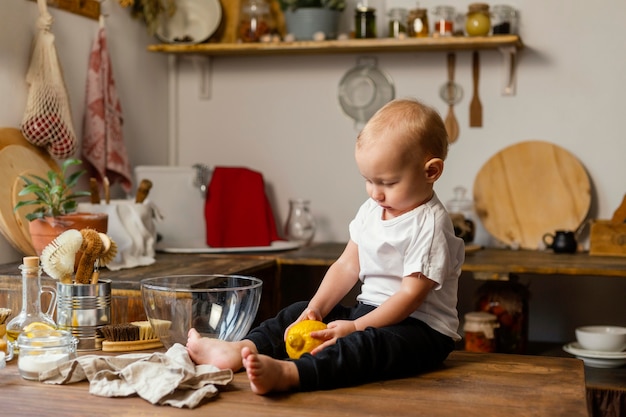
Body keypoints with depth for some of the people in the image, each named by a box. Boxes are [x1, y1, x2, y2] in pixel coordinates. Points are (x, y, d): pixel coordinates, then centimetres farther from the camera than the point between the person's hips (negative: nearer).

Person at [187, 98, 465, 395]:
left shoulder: (430, 225, -17)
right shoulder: (371, 210, 8)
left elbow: (411, 294, -21)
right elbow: (347, 266, 8)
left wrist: (355, 327, -24)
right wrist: (316, 309, -6)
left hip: (421, 327, -9)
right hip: (368, 310, 9)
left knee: (366, 344, -36)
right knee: (300, 314, 2)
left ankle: (285, 373, -57)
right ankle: (241, 350, -17)